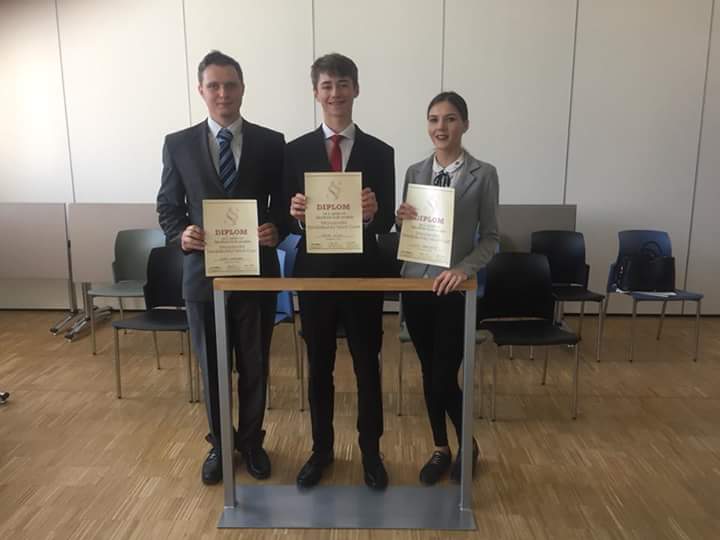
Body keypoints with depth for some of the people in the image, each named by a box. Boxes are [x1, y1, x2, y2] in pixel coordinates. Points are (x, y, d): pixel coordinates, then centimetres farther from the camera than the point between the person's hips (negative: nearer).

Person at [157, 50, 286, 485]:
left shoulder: (271, 143, 1)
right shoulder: (178, 144, 2)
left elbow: (284, 205, 3)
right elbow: (168, 206, 6)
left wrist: (276, 230, -18)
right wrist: (181, 234, -15)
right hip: (203, 272, 1)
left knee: (255, 365, 13)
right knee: (211, 367, 14)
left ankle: (252, 442, 35)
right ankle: (219, 444, 36)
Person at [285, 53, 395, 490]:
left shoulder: (380, 152, 0)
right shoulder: (296, 150, 1)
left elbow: (387, 223, -3)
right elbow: (288, 220, 0)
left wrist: (373, 213, -25)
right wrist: (295, 213, -23)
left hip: (363, 272, 0)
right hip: (314, 271, 1)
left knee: (367, 365, 11)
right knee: (319, 366, 13)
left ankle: (371, 451, 30)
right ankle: (322, 449, 33)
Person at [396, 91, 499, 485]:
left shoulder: (483, 174, -4)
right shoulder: (414, 172, 6)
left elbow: (490, 238, -4)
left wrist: (464, 268, -20)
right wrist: (401, 219, -11)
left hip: (454, 287, -4)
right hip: (415, 283, 4)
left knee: (444, 376, 0)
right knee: (428, 372, 13)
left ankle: (467, 445, 29)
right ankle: (440, 449, 33)